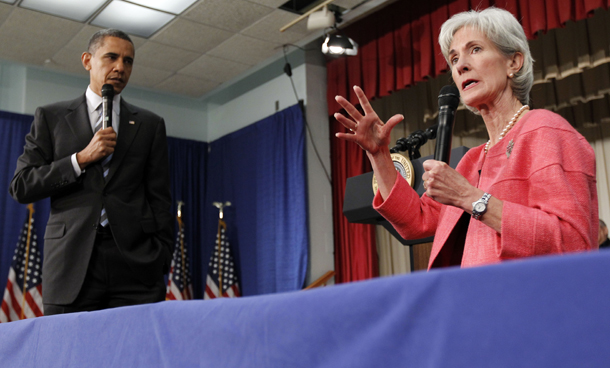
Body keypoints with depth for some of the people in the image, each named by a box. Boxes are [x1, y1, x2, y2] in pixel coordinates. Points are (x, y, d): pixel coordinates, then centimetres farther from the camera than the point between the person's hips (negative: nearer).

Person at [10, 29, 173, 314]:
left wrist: (162, 260, 1)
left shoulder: (150, 125, 16)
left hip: (135, 260, 0)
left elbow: (159, 199, 12)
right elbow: (21, 188, 7)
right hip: (72, 262, 0)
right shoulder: (50, 117, 14)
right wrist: (82, 159, -5)